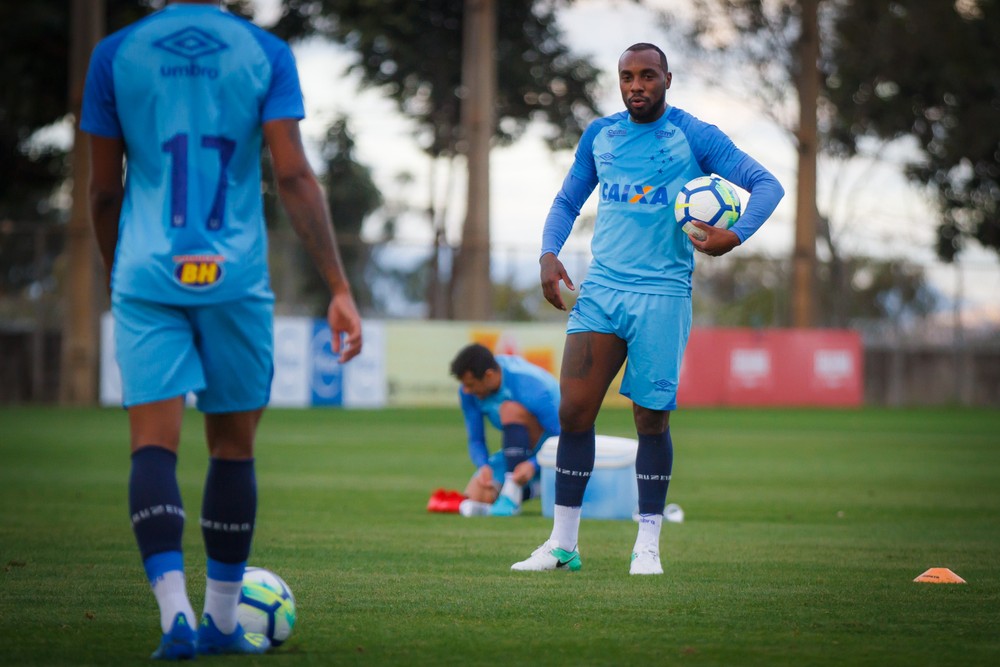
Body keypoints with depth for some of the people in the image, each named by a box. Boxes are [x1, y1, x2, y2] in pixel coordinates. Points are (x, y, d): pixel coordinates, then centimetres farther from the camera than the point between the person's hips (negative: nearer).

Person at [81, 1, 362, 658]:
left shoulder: (115, 54, 4)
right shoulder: (266, 54, 0)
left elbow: (104, 192, 10)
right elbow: (294, 178, -8)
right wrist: (340, 289, -7)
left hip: (145, 278, 0)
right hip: (236, 281, 0)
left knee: (153, 445, -5)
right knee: (233, 447, 13)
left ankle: (175, 611, -24)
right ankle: (222, 622, 21)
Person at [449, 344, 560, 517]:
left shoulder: (531, 389, -30)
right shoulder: (468, 392, -12)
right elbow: (476, 441, -5)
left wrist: (532, 465, -42)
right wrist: (484, 466, -27)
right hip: (515, 453, 6)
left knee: (511, 408, -34)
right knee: (472, 506, -15)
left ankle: (512, 496, -31)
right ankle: (530, 489, 10)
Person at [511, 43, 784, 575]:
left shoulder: (694, 137, -1)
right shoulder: (599, 135, 11)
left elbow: (766, 184, -2)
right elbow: (567, 202, 22)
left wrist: (734, 237, -20)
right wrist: (549, 254, 3)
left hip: (662, 295, -3)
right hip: (601, 287, 3)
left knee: (651, 419, -2)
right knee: (574, 411, -5)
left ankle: (647, 545, 11)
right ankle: (562, 544, 4)